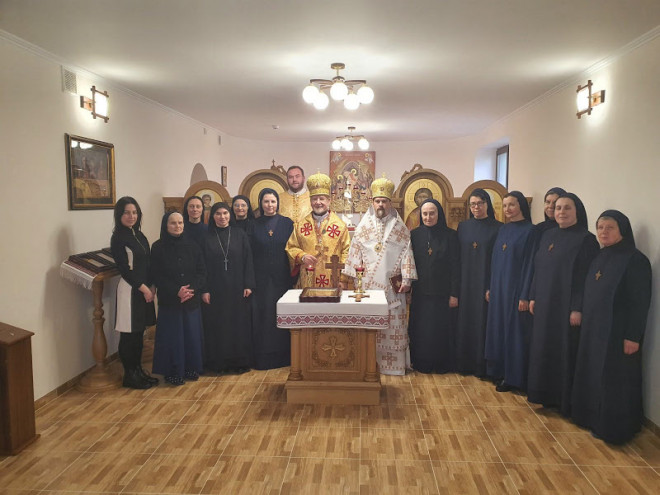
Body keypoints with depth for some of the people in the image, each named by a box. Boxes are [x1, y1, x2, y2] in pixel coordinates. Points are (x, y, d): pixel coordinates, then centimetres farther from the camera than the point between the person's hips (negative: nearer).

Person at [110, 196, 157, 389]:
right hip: (130, 289, -8)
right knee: (129, 334, 1)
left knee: (139, 332, 14)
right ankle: (130, 375, 12)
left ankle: (138, 370, 25)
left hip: (144, 288, 8)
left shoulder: (138, 234, 12)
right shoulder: (118, 238, -10)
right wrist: (144, 288, -12)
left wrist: (150, 286, 3)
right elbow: (124, 269, -14)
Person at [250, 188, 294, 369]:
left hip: (282, 277, 0)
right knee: (262, 316, 2)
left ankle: (283, 355, 16)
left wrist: (293, 275, -6)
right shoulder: (254, 225, 6)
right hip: (261, 278, 1)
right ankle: (263, 358, 12)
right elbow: (250, 254, 4)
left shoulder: (287, 223, 4)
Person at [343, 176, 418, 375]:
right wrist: (353, 278, 3)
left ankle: (394, 362, 11)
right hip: (368, 284, 1)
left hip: (392, 285, -1)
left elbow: (407, 253, 2)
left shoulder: (400, 228, 5)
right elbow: (355, 254, 7)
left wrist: (406, 279, -6)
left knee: (393, 323, 1)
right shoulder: (363, 227, 7)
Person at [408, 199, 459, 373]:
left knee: (441, 329, 4)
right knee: (420, 329, 6)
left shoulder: (450, 235, -2)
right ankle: (421, 363, 20)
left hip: (442, 292, -2)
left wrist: (454, 293, -7)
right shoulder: (415, 235, 4)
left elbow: (455, 266, -3)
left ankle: (441, 364, 19)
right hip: (420, 292, 2)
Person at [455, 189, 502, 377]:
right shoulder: (463, 227, 9)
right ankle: (464, 363, 16)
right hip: (465, 283, 3)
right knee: (465, 321, 6)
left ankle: (482, 366, 10)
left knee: (483, 321, 0)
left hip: (486, 282, -3)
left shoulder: (497, 228, -1)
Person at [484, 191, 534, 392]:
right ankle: (498, 370, 24)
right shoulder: (503, 230, 12)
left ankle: (513, 376, 10)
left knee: (514, 329, 0)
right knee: (497, 328, 12)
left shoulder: (529, 231, -9)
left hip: (516, 288, -7)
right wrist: (490, 287, 11)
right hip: (498, 288, 7)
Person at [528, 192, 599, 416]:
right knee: (543, 350, 12)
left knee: (566, 352, 1)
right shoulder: (548, 236, 10)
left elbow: (588, 278, -14)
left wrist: (578, 308, -18)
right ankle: (546, 395, 26)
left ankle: (566, 401, 14)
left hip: (567, 307, -7)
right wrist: (533, 297, 10)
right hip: (544, 305, 7)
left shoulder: (586, 239, -10)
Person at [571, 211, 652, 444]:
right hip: (593, 330, 8)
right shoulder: (599, 258, 9)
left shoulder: (636, 260, -14)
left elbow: (641, 302, -17)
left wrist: (633, 336, -19)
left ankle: (614, 427, 14)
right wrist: (586, 323, 12)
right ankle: (592, 418, 28)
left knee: (614, 380, 1)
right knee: (592, 376, 14)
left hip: (618, 333, -8)